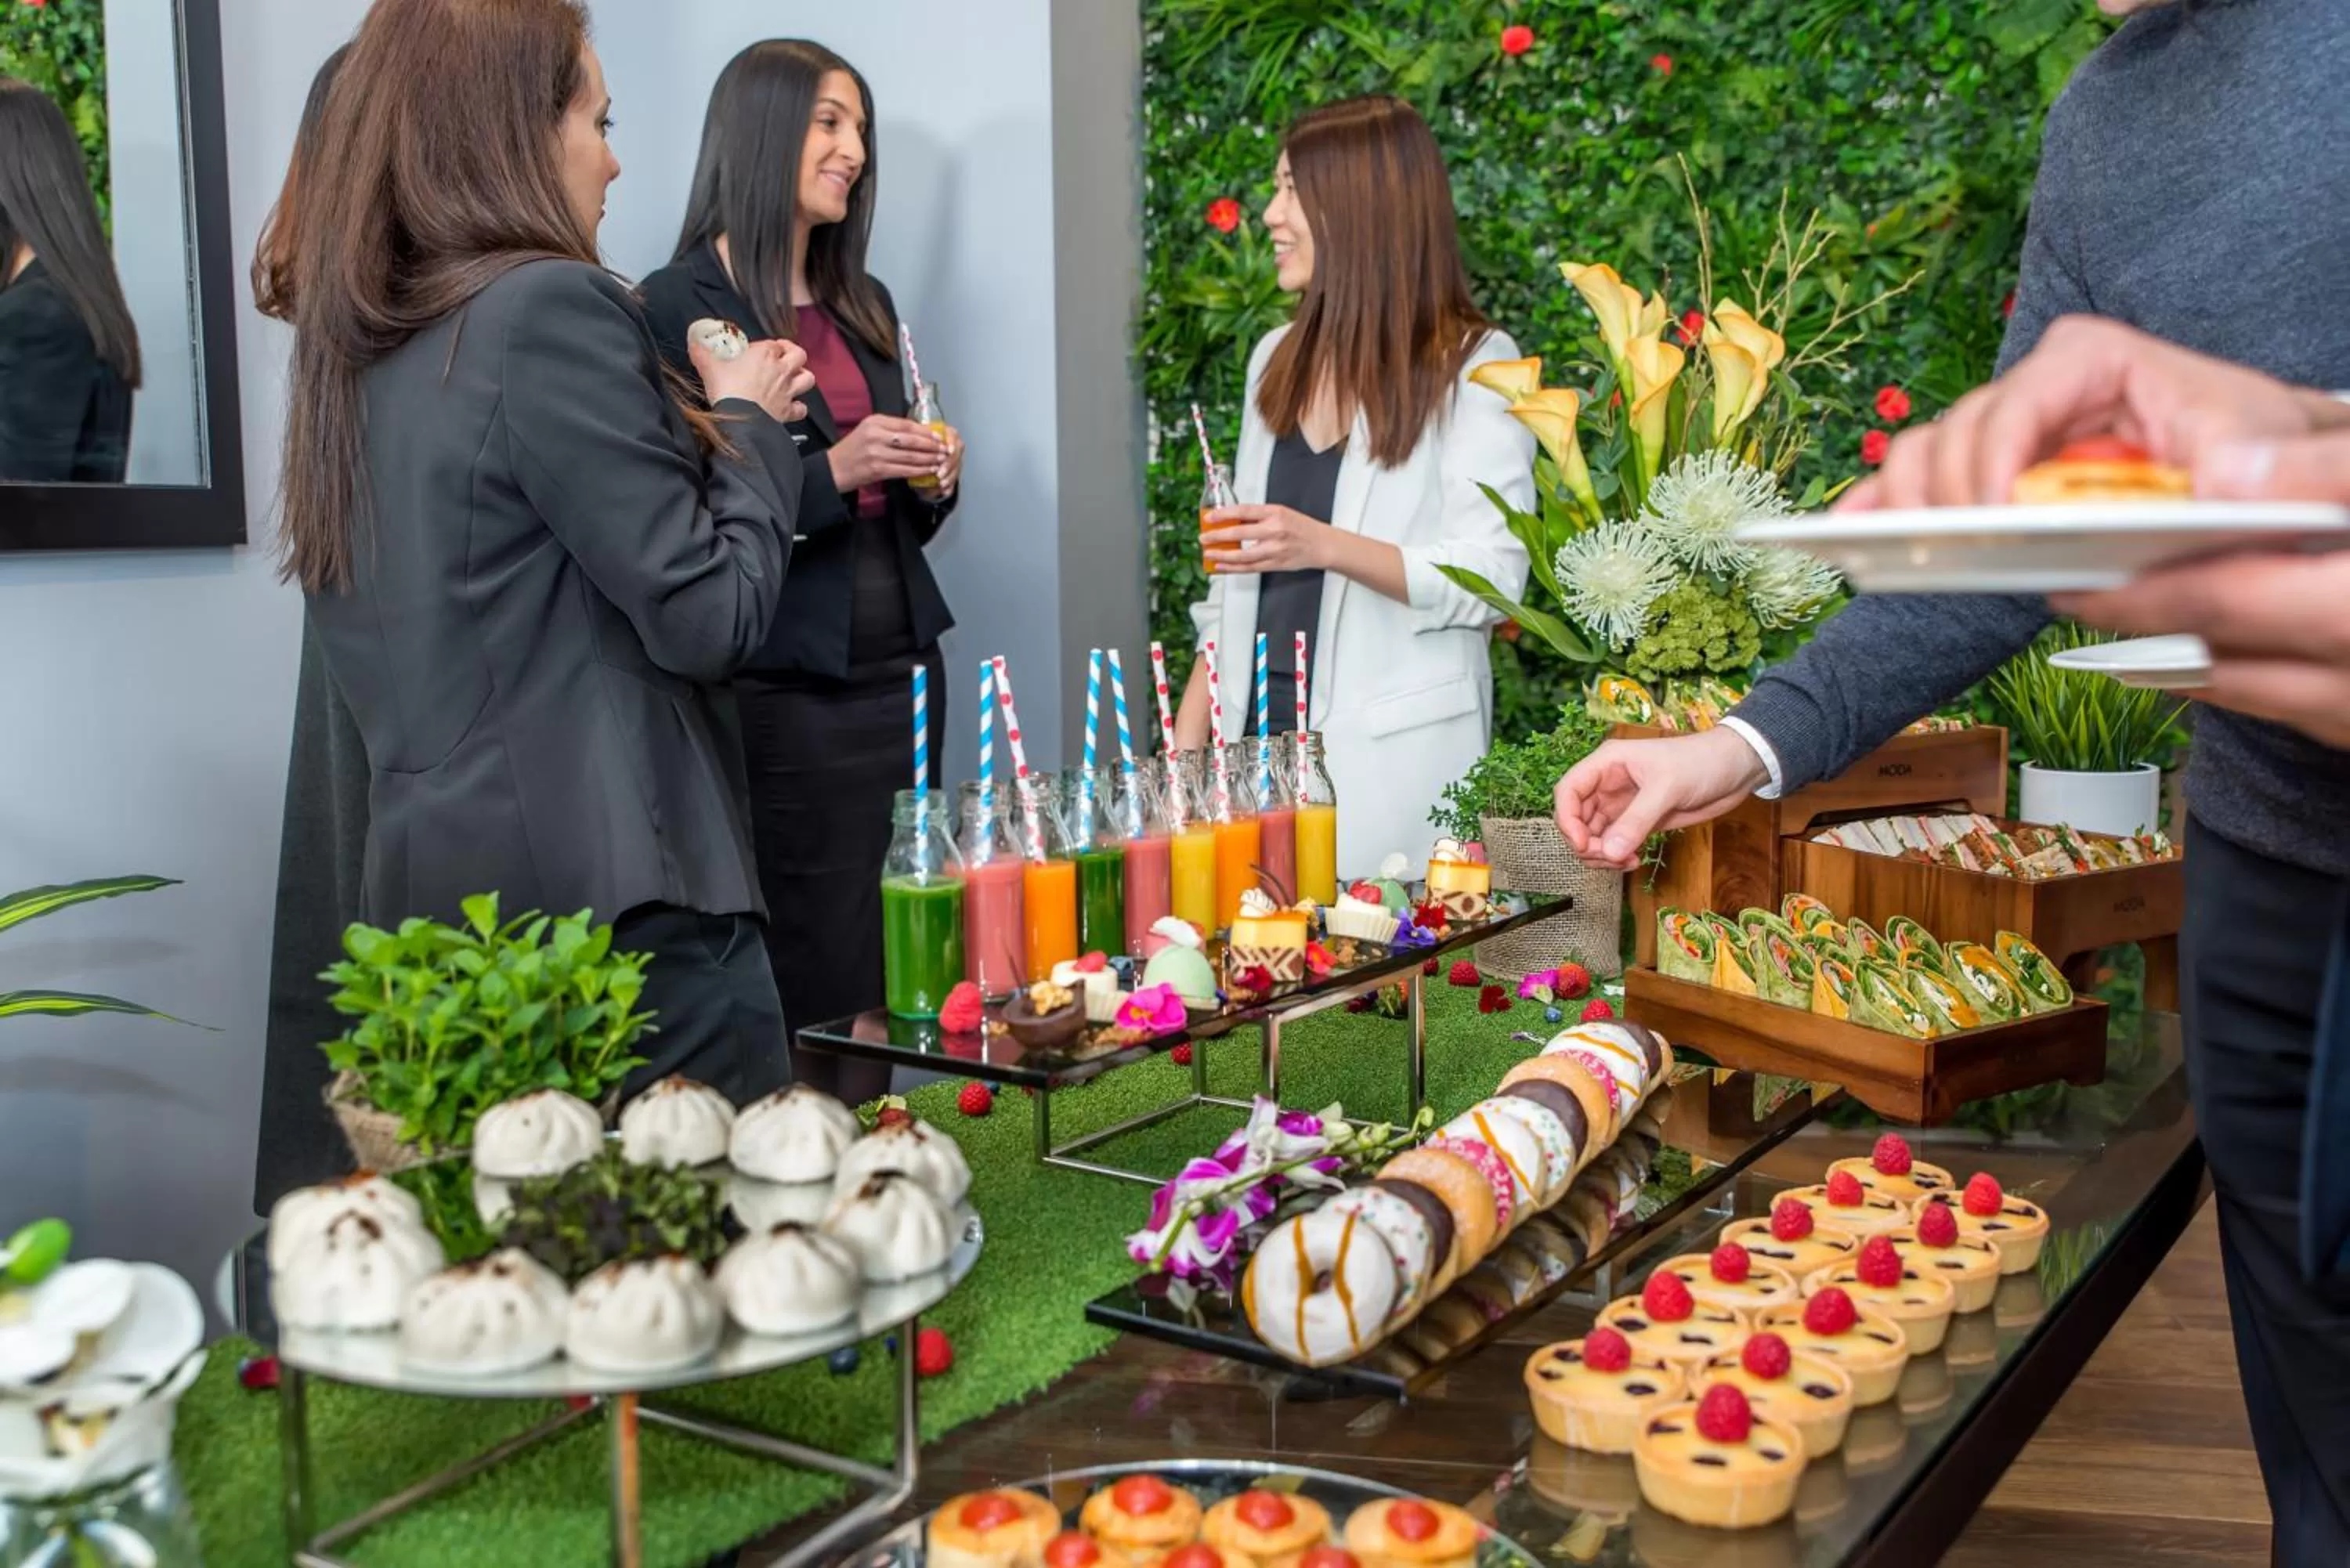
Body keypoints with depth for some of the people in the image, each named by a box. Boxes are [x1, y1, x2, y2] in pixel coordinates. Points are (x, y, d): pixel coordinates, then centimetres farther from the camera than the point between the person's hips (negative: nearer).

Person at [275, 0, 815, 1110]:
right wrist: (749, 424, 4)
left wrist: (704, 429, 19)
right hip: (612, 895, -8)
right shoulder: (548, 309, -12)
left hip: (436, 891, 8)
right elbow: (710, 617, -13)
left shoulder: (353, 345, 12)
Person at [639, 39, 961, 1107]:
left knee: (894, 979, 8)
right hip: (780, 691, -7)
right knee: (816, 989, -2)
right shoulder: (679, 308, -6)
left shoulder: (864, 306, 16)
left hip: (897, 673, 7)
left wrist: (934, 481, 2)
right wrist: (831, 471, -19)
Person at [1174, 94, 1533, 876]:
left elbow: (1491, 578, -12)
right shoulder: (1277, 358, 12)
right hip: (1263, 724, 5)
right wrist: (1186, 742, 10)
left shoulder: (1473, 365, -6)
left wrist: (1326, 546, -24)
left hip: (1394, 751, -5)